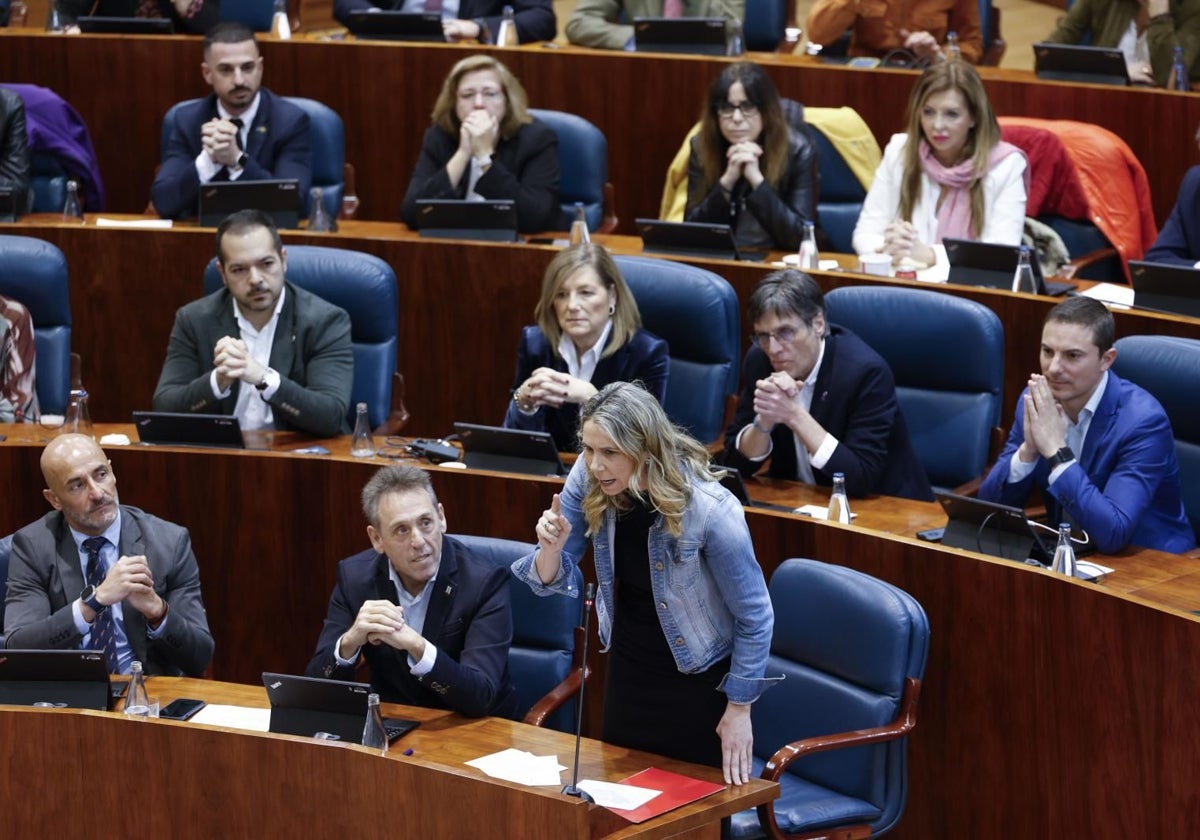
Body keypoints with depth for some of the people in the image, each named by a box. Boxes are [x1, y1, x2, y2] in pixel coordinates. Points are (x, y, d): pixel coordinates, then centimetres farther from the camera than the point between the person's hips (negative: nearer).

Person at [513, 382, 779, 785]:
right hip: (628, 669, 5)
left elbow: (754, 616, -17)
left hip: (699, 677, -4)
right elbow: (552, 582, -5)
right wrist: (551, 548, -28)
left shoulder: (710, 509, -29)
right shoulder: (588, 479, -16)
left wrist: (739, 708, -11)